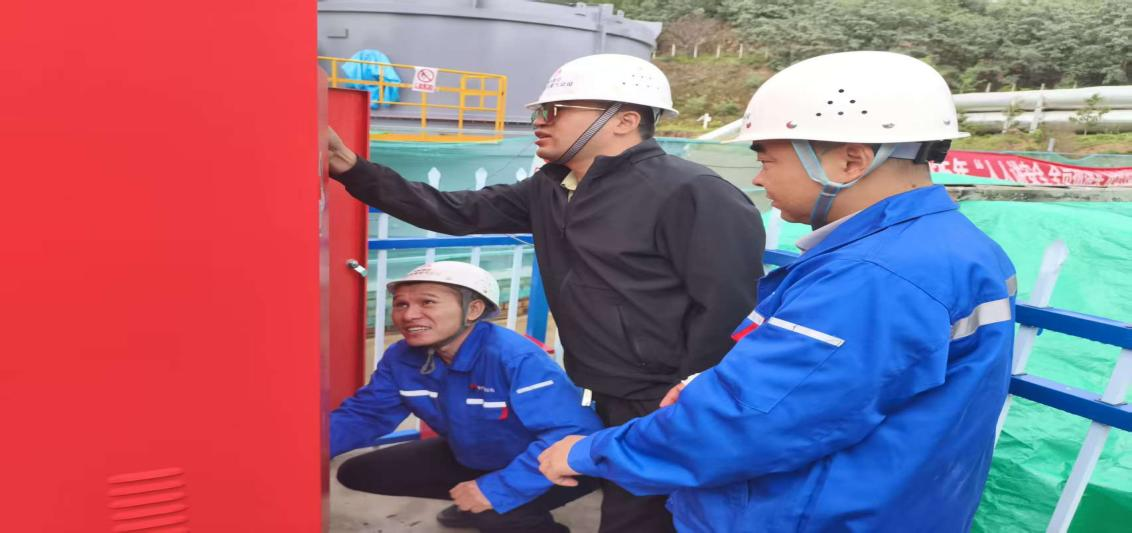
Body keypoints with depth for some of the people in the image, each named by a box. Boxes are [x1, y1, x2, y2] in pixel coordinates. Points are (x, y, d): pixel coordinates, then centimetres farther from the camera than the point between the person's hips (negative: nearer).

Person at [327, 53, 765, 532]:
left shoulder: (691, 195, -20)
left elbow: (729, 310, -22)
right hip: (610, 404, 8)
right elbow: (458, 213, 4)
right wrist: (352, 169, -2)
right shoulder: (550, 191, 6)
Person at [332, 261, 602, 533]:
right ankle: (475, 505, 16)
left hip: (549, 467, -7)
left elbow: (578, 433, -40)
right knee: (357, 473, 6)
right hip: (473, 459, 7)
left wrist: (497, 489, -42)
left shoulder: (517, 357, -36)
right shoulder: (400, 359, -13)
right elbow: (363, 415, -5)